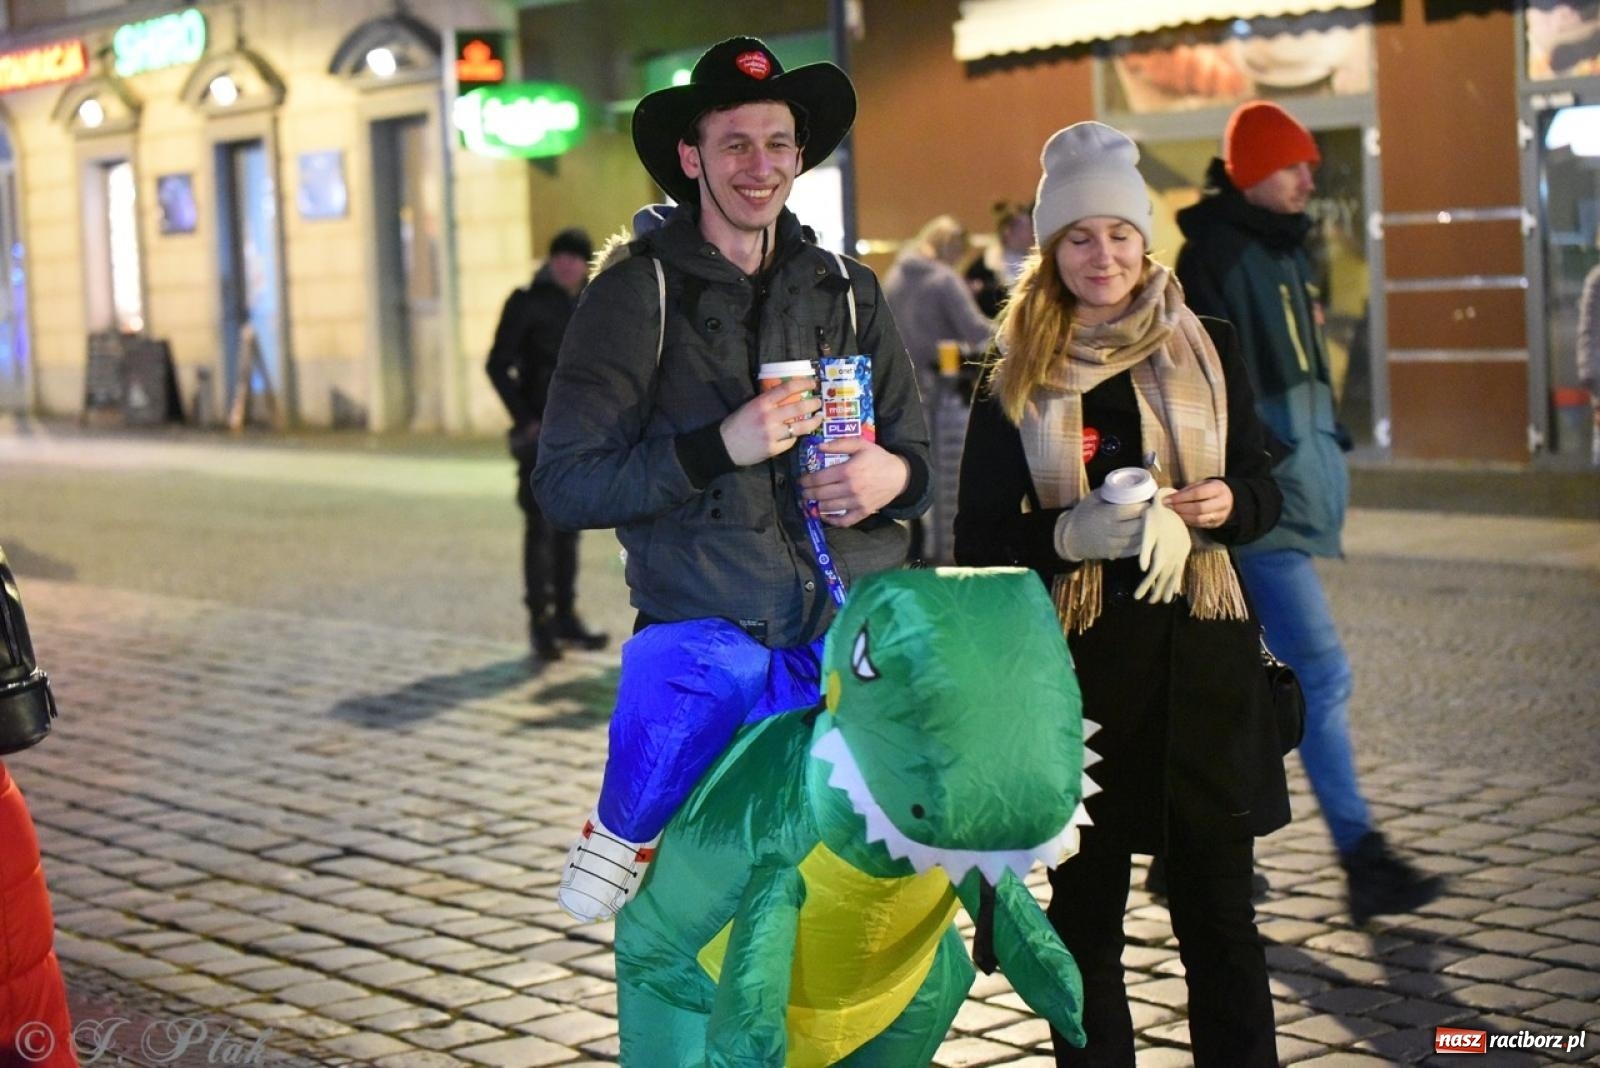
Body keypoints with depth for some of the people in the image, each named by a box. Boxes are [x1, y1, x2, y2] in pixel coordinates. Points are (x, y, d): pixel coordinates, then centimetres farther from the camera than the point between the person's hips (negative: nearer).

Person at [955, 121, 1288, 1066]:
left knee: (1218, 910, 4)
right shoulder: (1016, 382, 2)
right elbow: (981, 541, 0)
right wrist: (1073, 533, -18)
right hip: (1080, 665, 0)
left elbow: (1264, 492, 11)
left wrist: (1226, 504, -12)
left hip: (1202, 656, 1)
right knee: (1086, 909, 7)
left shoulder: (1206, 350, 5)